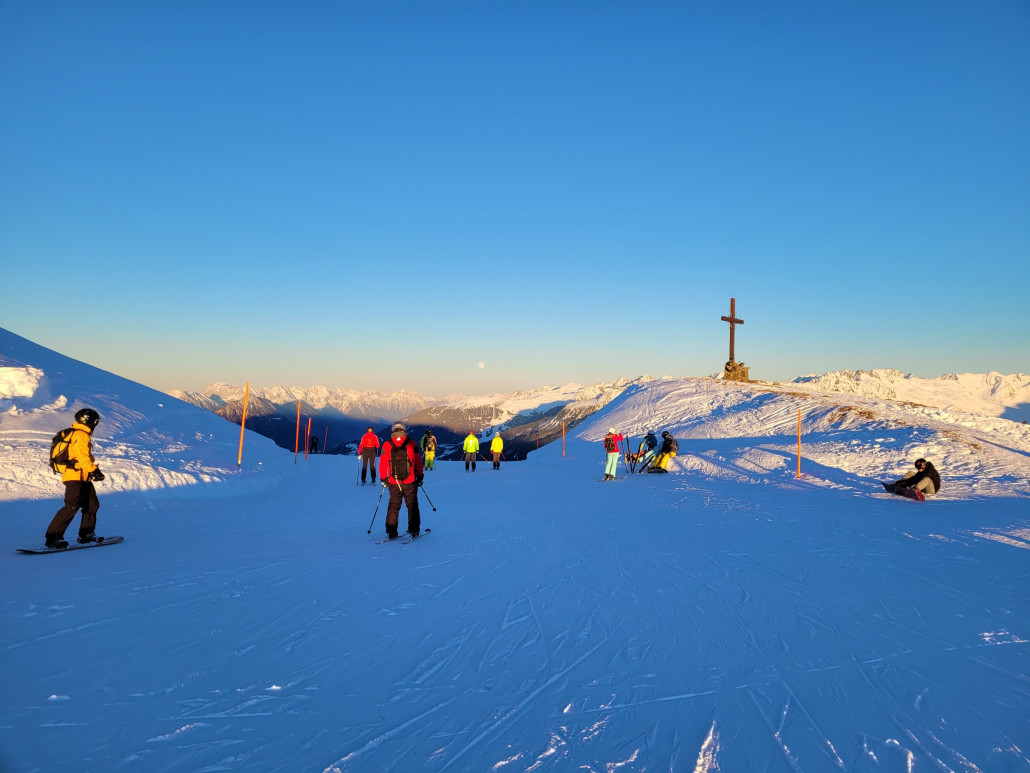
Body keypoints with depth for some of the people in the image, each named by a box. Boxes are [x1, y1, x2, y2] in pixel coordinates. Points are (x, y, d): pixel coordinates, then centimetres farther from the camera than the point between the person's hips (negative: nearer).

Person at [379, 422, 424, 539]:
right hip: (410, 481, -1)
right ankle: (414, 529, 10)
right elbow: (418, 462, 2)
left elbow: (382, 464, 2)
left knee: (393, 506, 11)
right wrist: (420, 476, 14)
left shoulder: (386, 445, -1)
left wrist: (383, 478, 12)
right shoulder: (411, 444, -3)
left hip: (393, 482, 1)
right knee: (412, 505, 10)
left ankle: (391, 531, 8)